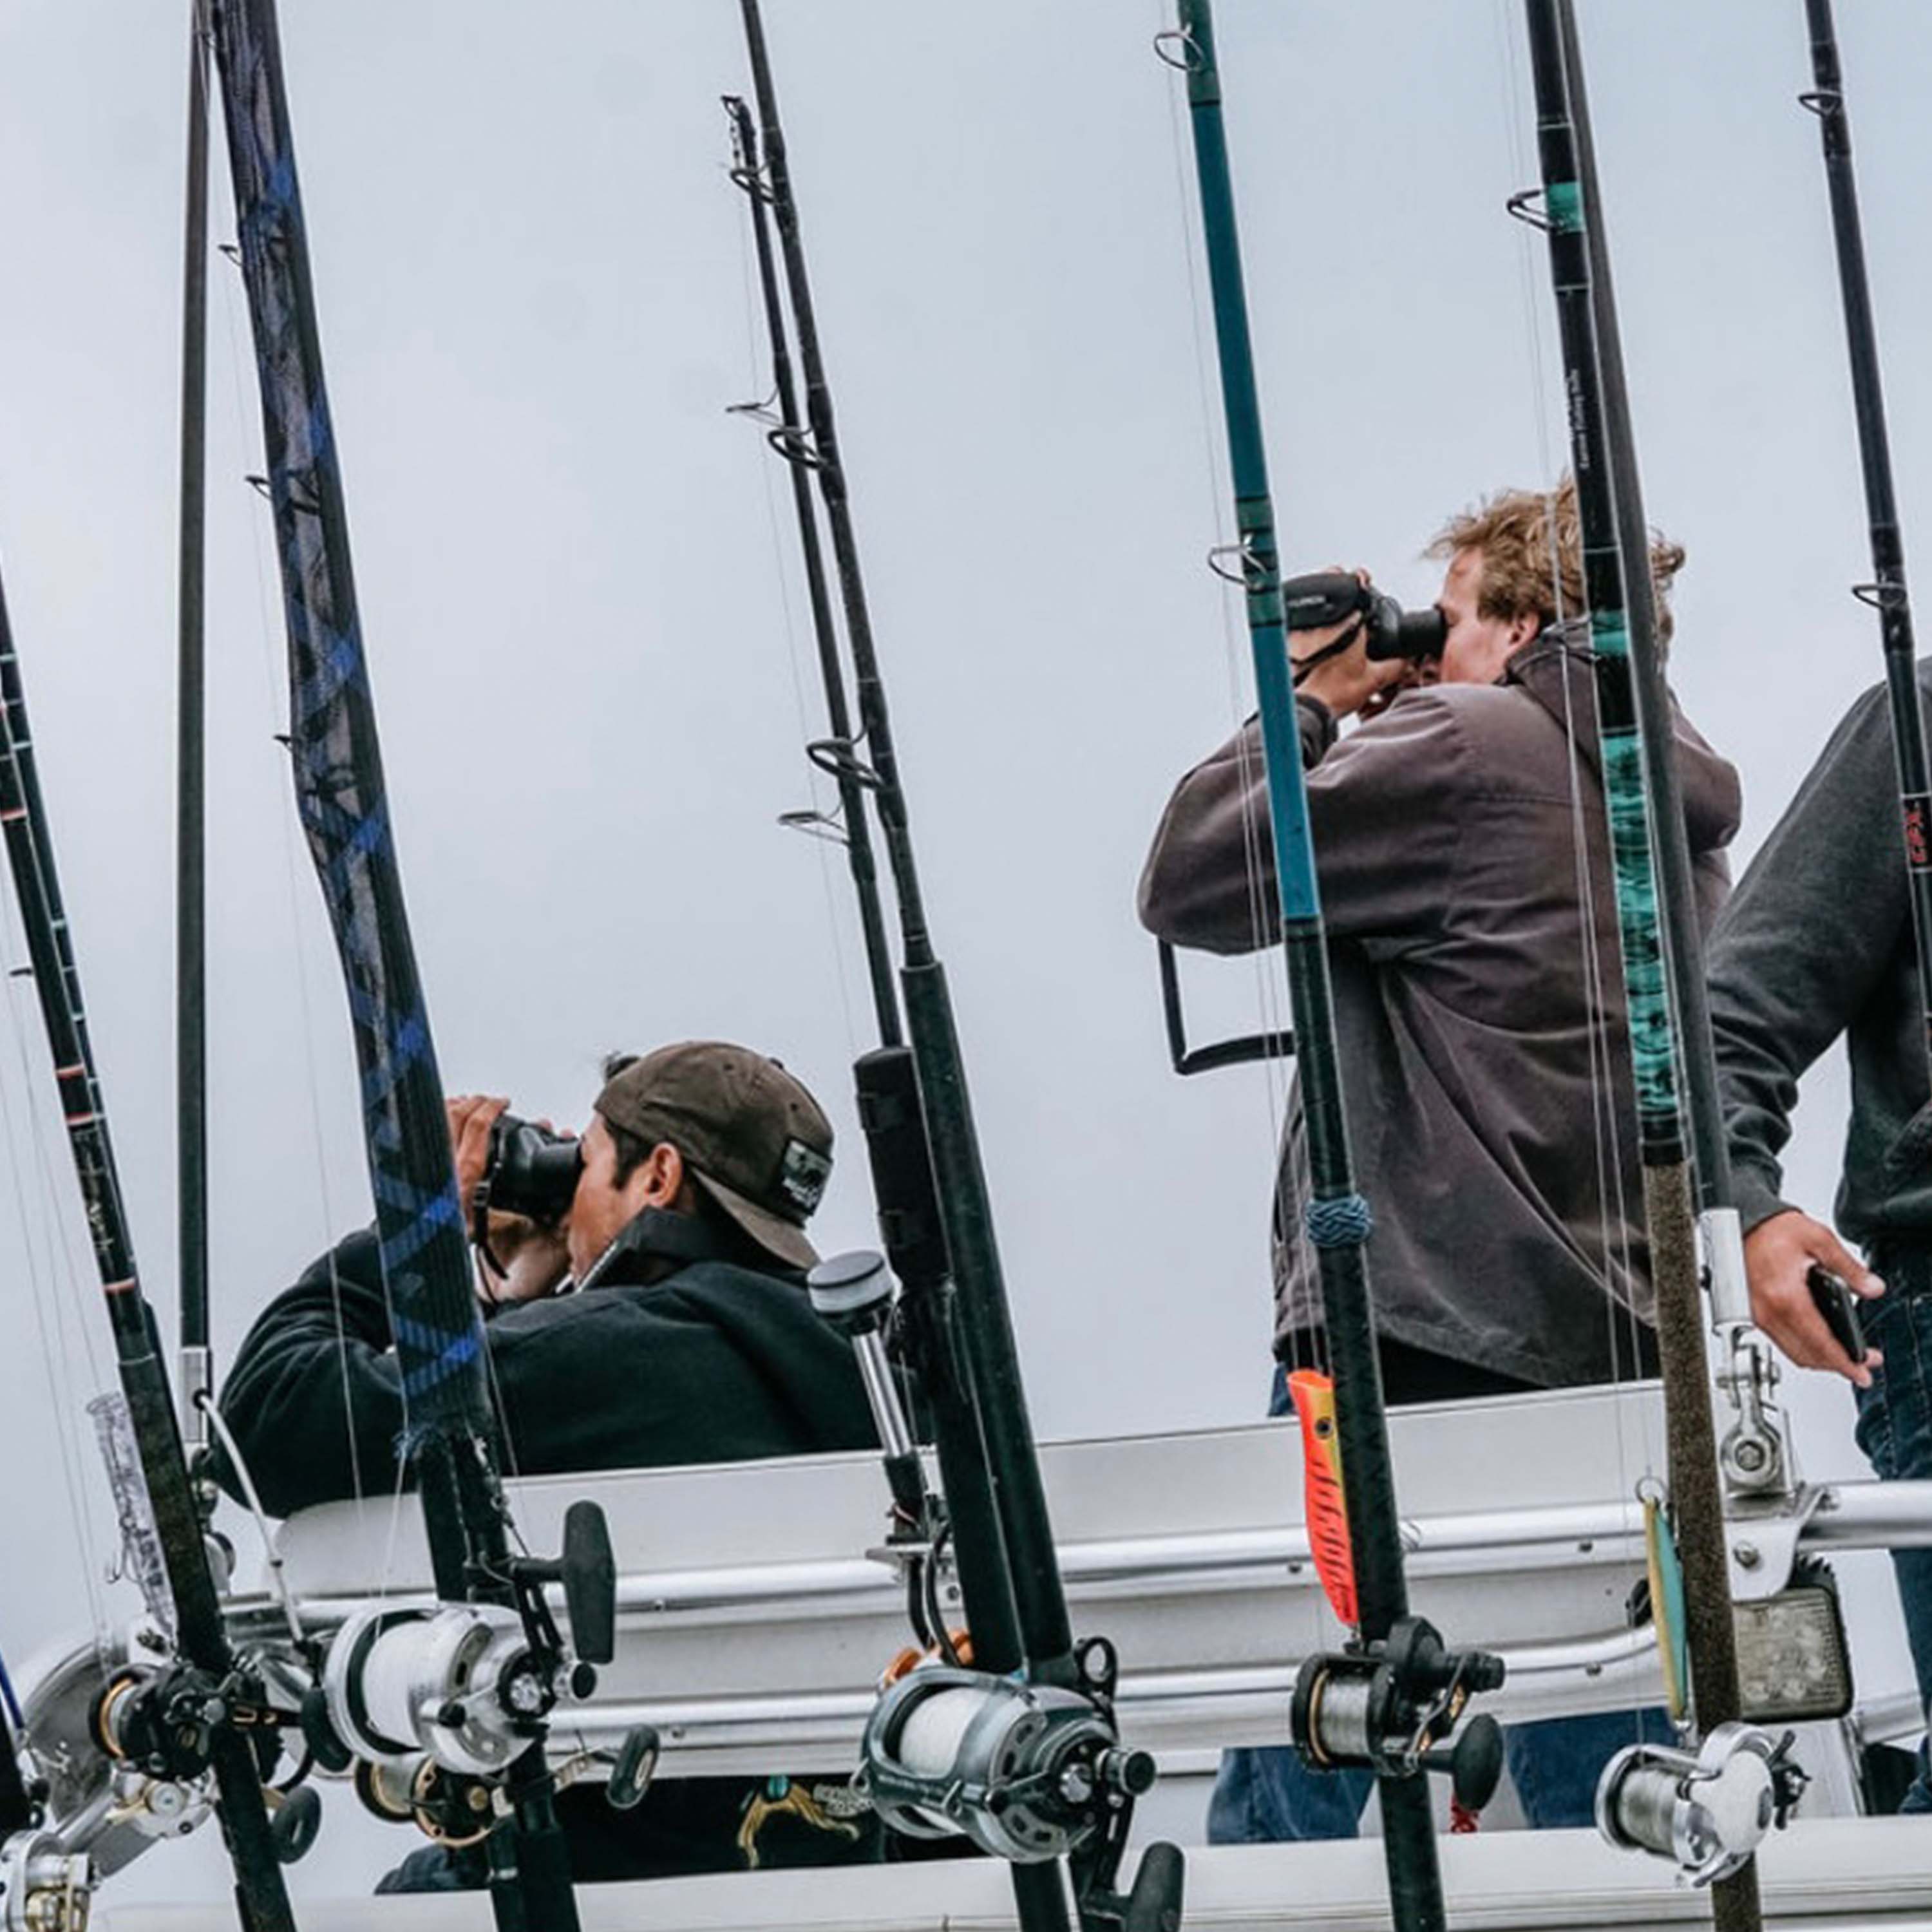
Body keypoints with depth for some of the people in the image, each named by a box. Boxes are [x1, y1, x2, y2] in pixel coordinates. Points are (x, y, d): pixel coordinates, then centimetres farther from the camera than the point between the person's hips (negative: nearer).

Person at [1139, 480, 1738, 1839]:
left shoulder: (1465, 747, -6)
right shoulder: (1680, 799, 18)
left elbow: (1189, 883, -3)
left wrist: (1310, 701, 10)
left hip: (1416, 1333, -7)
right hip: (1610, 1346, 8)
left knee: (1284, 1799, -1)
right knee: (1601, 1806, 8)